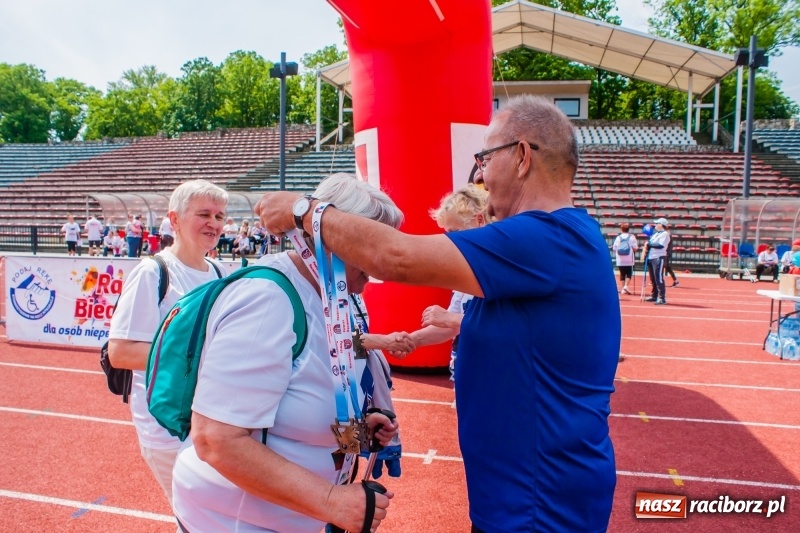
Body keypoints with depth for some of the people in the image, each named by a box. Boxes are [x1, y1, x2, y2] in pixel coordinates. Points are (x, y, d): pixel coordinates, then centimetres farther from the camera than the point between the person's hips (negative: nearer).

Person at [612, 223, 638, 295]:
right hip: (629, 260, -2)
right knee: (629, 274, 8)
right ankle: (626, 286, -11)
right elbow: (635, 248, -8)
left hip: (620, 260, 2)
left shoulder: (618, 238, 2)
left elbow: (614, 249, 2)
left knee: (622, 274, 11)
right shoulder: (632, 237, -2)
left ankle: (623, 288, 11)